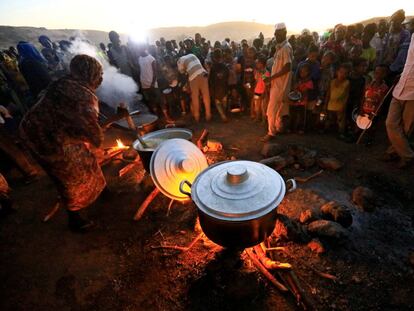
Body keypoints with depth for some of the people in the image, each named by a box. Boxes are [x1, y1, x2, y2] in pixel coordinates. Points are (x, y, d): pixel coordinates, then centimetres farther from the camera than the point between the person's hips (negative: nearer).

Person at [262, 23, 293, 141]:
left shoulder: (286, 47, -13)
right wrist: (271, 78, 10)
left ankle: (271, 132, 1)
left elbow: (287, 67, -21)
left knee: (272, 110, -7)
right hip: (276, 83, 9)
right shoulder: (279, 47, 15)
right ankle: (279, 128, 28)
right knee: (278, 108, 16)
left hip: (280, 84, -9)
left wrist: (271, 77, -19)